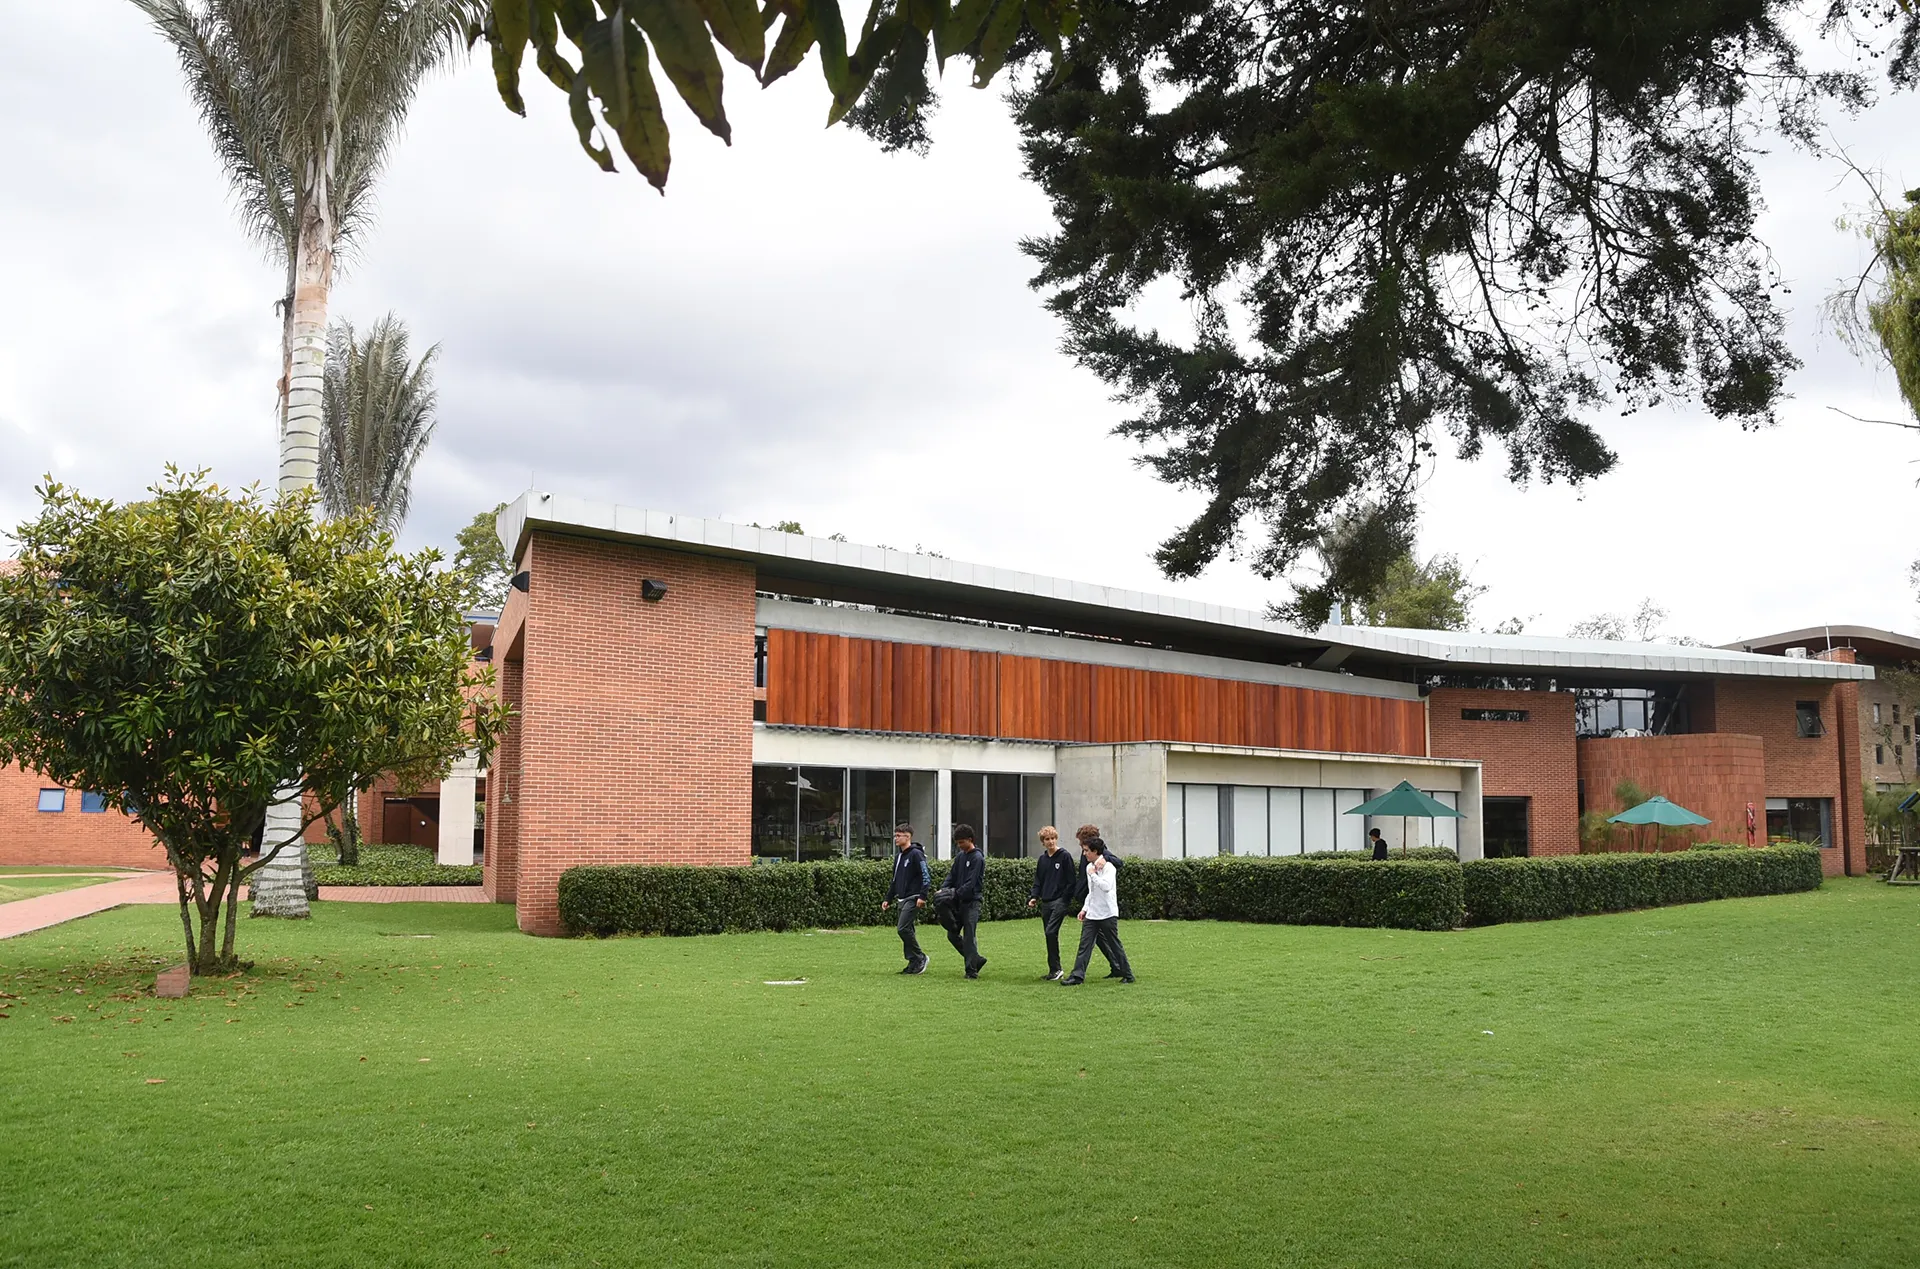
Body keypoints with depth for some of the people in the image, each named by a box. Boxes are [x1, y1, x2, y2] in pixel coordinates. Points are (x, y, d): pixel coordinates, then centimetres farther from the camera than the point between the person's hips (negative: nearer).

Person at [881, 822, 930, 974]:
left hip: (913, 899, -9)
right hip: (902, 899, 9)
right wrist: (888, 899, 20)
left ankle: (920, 958, -3)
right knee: (906, 930, 6)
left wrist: (922, 896, -22)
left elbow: (926, 875, -16)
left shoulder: (916, 854, -10)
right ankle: (914, 964, 11)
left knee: (903, 928, -15)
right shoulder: (898, 857, 17)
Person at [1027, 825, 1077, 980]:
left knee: (1051, 932, -18)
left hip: (1060, 902, -6)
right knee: (1050, 936, 6)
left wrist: (1066, 900, -11)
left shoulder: (1065, 857, -4)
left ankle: (1055, 968, -11)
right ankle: (1054, 970, 12)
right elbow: (1038, 881, 18)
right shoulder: (1042, 860, 14)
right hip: (1045, 903, 6)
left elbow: (1071, 881, -5)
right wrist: (1034, 897, 2)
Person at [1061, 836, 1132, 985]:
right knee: (1085, 944, 0)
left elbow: (1106, 886, -29)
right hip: (1092, 914, 7)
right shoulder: (1089, 867, 13)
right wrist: (1085, 908, 14)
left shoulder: (1108, 867, -11)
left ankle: (1127, 974, 14)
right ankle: (1078, 976, -1)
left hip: (1107, 913, -7)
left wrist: (1093, 874, -19)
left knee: (1114, 944, 1)